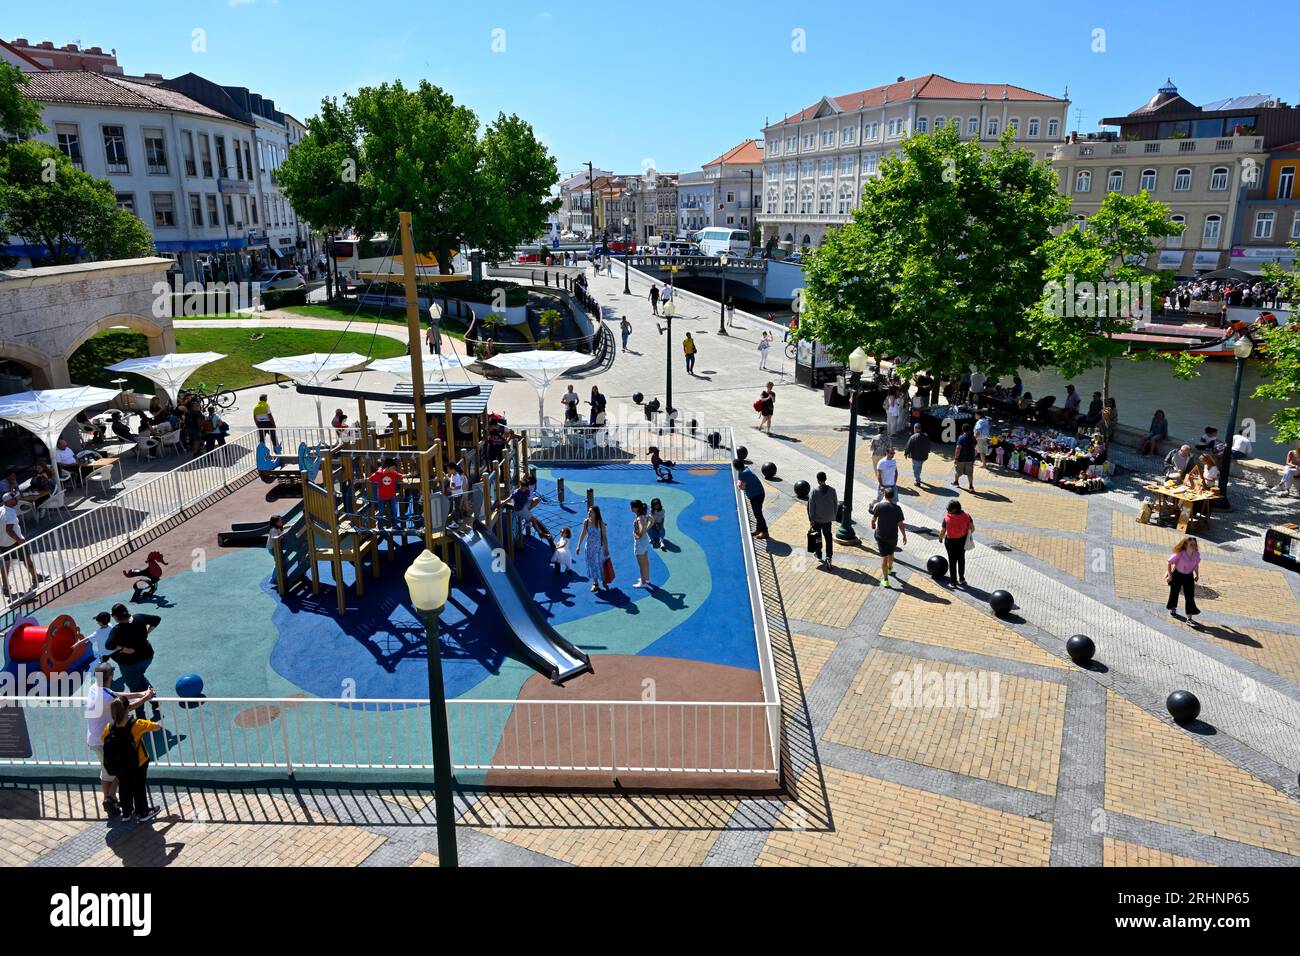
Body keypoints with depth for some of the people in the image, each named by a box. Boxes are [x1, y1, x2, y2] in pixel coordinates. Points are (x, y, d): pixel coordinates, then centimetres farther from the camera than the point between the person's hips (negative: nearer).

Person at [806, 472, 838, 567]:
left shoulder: (814, 491, -15)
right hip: (828, 518, 2)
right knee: (828, 538, 10)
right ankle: (828, 557, -1)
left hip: (817, 519, -2)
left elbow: (811, 506, -12)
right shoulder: (832, 490, -7)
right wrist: (834, 515, 15)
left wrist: (811, 519, -4)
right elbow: (836, 505, 1)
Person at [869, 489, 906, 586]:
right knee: (891, 553, 26)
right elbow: (900, 524, -9)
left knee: (884, 557, 1)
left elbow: (873, 519, 1)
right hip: (893, 536, 1)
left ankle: (885, 579, -1)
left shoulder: (879, 506, -12)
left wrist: (873, 524, 24)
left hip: (881, 536, -1)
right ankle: (890, 568, 52)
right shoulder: (897, 508, -12)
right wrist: (904, 536, 3)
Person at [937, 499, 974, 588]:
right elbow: (972, 528, -6)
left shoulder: (947, 518, -20)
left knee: (952, 561, 12)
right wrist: (968, 534, 14)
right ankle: (961, 579, 34)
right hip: (963, 541, 3)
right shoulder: (966, 516, -12)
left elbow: (942, 532, -13)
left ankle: (953, 581, 18)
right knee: (961, 559, 23)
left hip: (951, 542, -3)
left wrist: (940, 538, 8)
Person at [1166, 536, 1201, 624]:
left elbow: (1197, 564, 4)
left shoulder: (1197, 553, -16)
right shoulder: (1179, 554, -27)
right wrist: (1170, 575, -13)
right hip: (1177, 575, -2)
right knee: (1174, 593, 15)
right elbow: (1169, 562, -15)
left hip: (1189, 576, 2)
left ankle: (1189, 618, -3)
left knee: (1190, 597, -5)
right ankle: (1173, 609, 44)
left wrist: (1197, 575, 8)